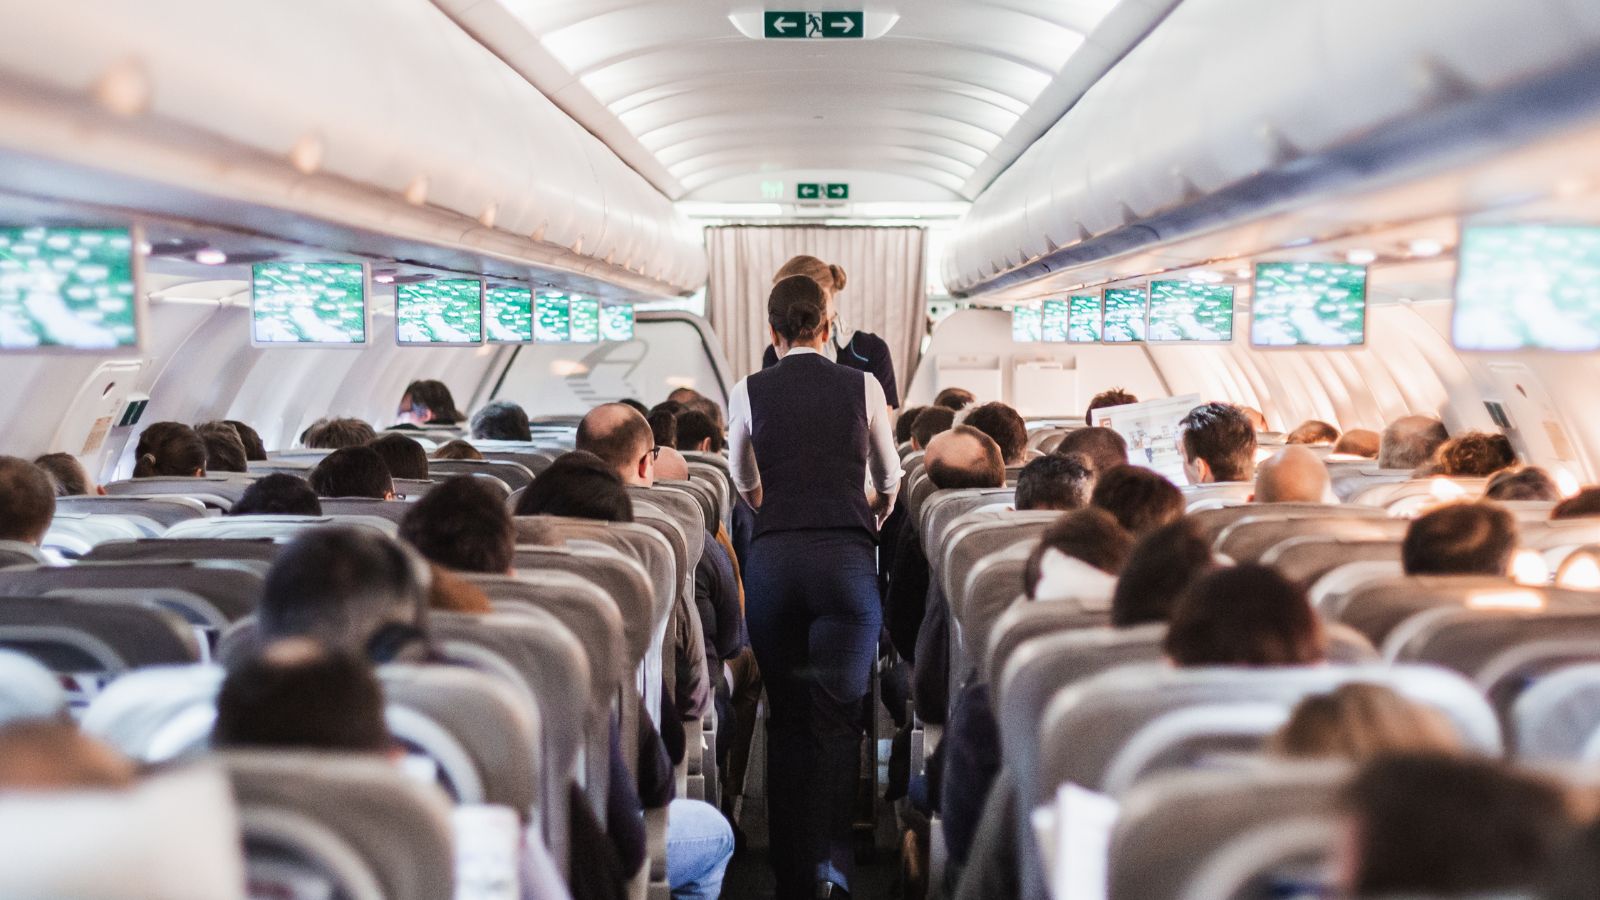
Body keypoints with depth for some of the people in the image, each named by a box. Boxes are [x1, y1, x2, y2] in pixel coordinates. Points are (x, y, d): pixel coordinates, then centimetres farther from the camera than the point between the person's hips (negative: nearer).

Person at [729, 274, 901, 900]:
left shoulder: (748, 392, 5)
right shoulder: (863, 386, 4)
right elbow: (889, 481, 19)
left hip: (773, 559, 1)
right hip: (847, 558, -1)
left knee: (785, 717, 11)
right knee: (837, 719, 3)